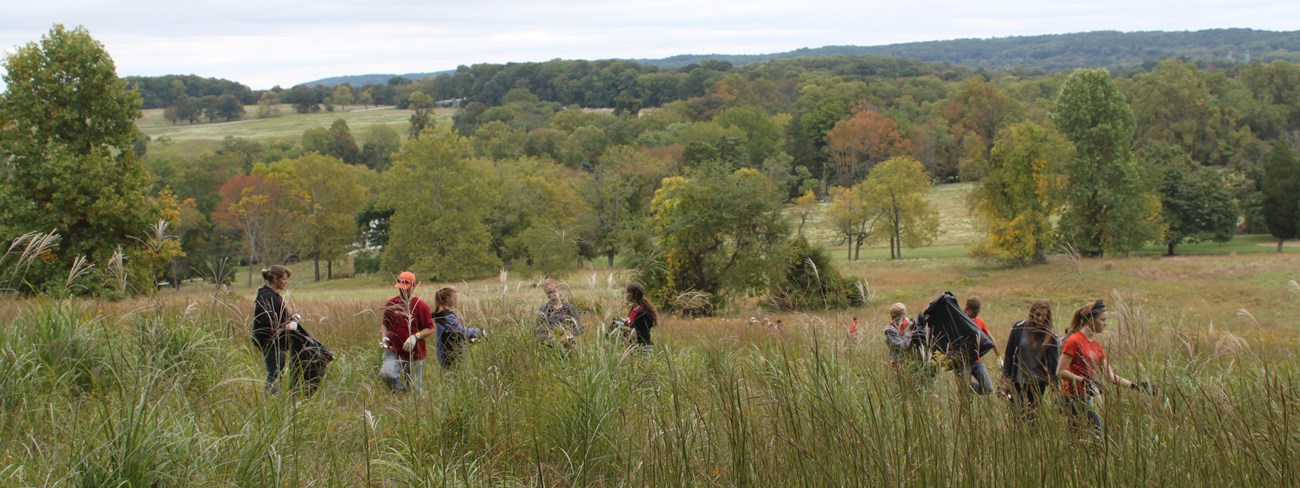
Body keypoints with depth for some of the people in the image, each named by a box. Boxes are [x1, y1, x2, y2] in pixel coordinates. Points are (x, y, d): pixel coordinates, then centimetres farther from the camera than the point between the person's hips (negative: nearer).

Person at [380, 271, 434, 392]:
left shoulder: (421, 306, -7)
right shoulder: (391, 304, 4)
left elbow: (430, 329, -5)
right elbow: (385, 324, 17)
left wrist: (415, 337, -21)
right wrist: (384, 337, -3)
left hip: (415, 354, -2)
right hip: (394, 351, 2)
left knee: (415, 389, 3)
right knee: (386, 373, -25)